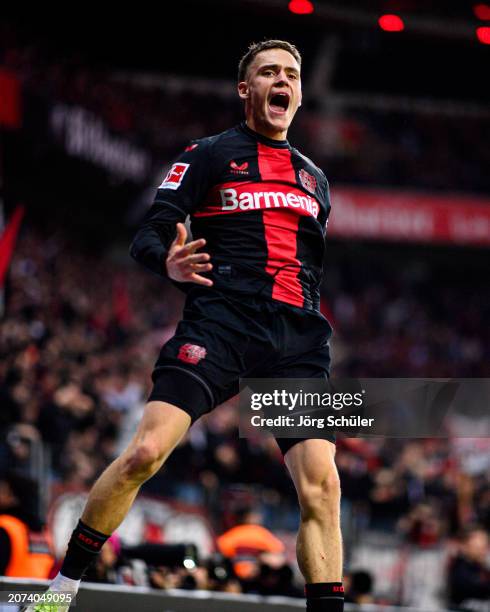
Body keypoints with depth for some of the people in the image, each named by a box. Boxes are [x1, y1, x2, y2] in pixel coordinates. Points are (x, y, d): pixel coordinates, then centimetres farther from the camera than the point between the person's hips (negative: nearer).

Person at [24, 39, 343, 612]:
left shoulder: (314, 178, 25)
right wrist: (169, 262, -22)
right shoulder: (208, 154, 10)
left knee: (321, 486, -10)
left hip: (297, 340, 4)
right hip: (218, 321, -4)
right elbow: (148, 234, 0)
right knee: (146, 451, -20)